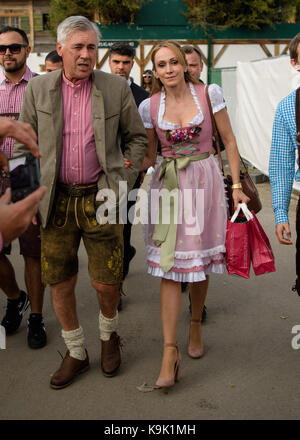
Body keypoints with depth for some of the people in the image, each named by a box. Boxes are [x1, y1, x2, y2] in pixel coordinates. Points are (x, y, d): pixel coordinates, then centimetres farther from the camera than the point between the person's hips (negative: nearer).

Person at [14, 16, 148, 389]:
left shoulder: (116, 88, 0)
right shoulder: (37, 89, 3)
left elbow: (137, 138, 8)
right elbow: (23, 145, 9)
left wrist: (125, 182, -2)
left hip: (99, 198, -1)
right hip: (56, 201, 2)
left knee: (106, 283, 3)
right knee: (59, 282, 7)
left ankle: (108, 336, 36)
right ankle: (76, 353, 29)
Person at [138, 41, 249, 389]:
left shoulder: (209, 94, -2)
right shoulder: (149, 106, 1)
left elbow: (229, 141, 2)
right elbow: (148, 153, 11)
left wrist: (237, 185, -2)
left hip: (204, 181, 0)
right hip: (168, 186, 0)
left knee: (200, 260, 9)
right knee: (169, 265, -5)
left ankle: (196, 324, 35)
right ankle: (170, 351, -2)